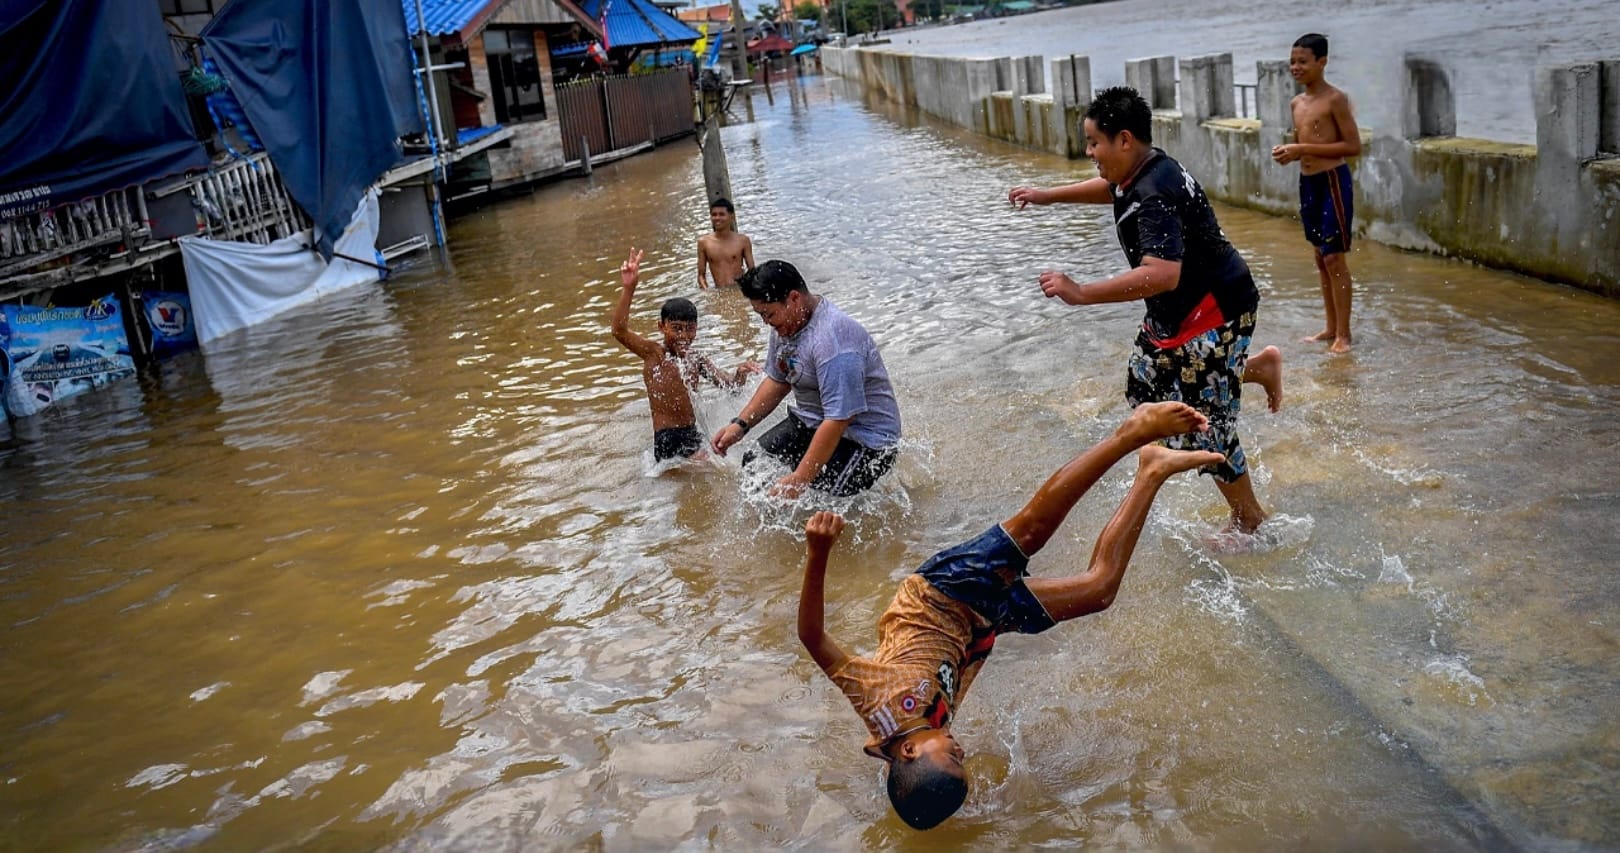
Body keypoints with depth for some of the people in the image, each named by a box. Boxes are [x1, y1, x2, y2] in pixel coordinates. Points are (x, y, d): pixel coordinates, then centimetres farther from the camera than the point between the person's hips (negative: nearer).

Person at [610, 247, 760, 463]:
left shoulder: (696, 360, 11)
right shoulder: (653, 353, -6)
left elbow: (730, 385, 13)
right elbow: (619, 331, -21)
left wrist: (740, 374, -12)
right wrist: (628, 289, -33)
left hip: (693, 435, 7)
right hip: (667, 439, -7)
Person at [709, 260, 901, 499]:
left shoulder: (832, 338, -30)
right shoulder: (786, 324, 2)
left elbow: (839, 420, -32)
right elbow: (777, 381, 18)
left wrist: (800, 479, -32)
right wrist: (740, 425, 6)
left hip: (863, 441, -10)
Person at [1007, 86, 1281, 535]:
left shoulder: (1155, 197, -30)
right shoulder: (1140, 173, 1)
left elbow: (1162, 275, -43)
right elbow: (1111, 188, 28)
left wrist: (1081, 293, -41)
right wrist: (1048, 195, 25)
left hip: (1214, 312, -10)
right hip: (1177, 312, 10)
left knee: (1203, 424, -2)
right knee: (1145, 387, 22)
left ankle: (1250, 519, 19)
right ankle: (1259, 366, 32)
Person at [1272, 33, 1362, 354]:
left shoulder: (1335, 99, -11)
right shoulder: (1297, 103, 12)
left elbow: (1353, 145, -16)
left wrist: (1303, 149, -20)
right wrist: (1287, 153, -1)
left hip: (1332, 181, -8)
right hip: (1307, 182, 8)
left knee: (1334, 257, -7)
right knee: (1321, 257, 12)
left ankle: (1343, 334, -1)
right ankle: (1331, 328, 20)